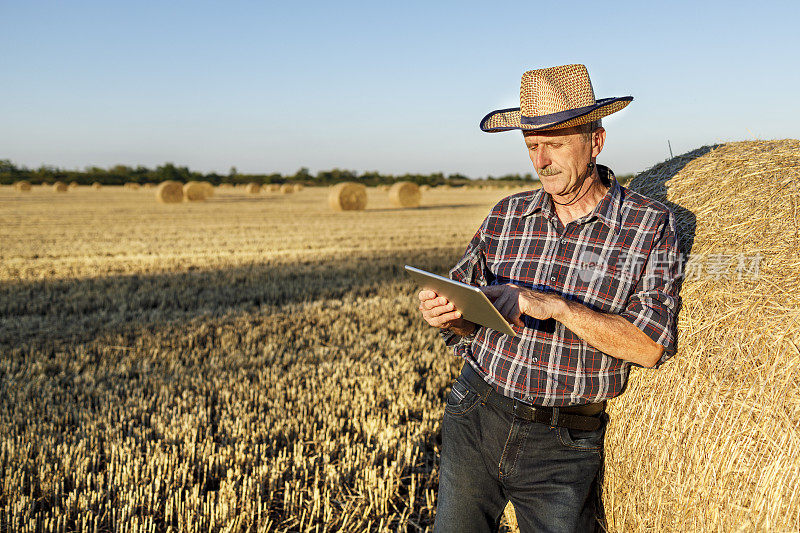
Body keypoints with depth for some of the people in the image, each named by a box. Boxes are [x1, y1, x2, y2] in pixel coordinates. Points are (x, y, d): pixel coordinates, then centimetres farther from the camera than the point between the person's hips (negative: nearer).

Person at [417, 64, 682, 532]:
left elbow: (650, 347, -13)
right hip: (476, 422, 3)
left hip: (563, 446, -2)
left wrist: (556, 306, -23)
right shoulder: (507, 216, 5)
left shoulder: (650, 225, -5)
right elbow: (471, 317, 10)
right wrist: (444, 313, -14)